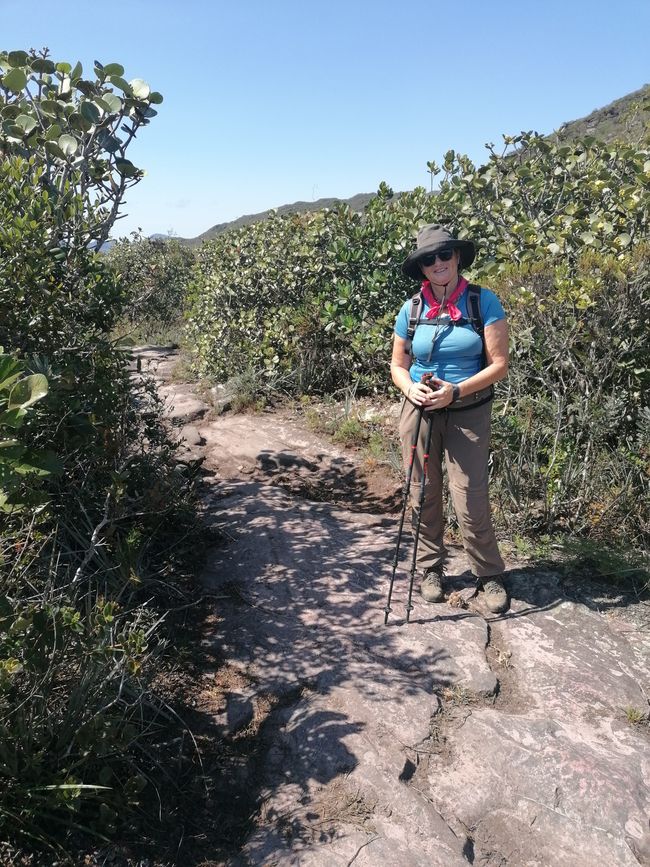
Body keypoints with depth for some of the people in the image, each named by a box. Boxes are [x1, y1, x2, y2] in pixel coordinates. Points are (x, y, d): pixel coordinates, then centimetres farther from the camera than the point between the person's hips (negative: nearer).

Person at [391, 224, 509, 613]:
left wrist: (455, 391, -22)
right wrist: (410, 388, -12)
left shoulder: (484, 301, -7)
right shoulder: (411, 310, 1)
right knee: (424, 496, 11)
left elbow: (499, 364, -10)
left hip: (469, 413, -3)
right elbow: (397, 365, 10)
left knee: (471, 501, -5)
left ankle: (490, 575, 17)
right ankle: (431, 569, 30)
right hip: (420, 411, 3)